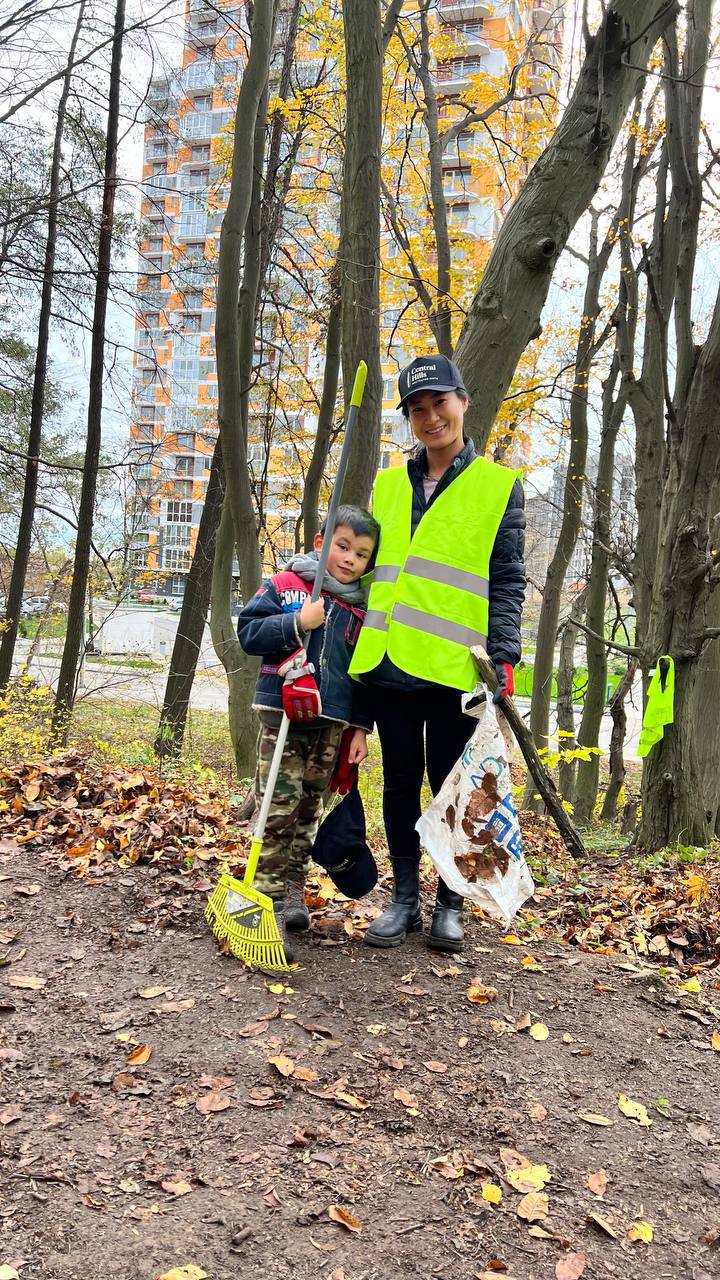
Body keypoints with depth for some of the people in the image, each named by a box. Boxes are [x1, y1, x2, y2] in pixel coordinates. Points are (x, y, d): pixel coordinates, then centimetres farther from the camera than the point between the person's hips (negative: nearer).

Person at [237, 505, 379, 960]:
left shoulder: (361, 609, 10)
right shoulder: (285, 585, 0)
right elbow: (248, 632, -4)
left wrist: (361, 728, 8)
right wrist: (297, 623, -17)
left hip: (332, 726, 4)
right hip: (282, 717, -3)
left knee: (309, 811, 11)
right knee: (279, 809, -7)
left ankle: (293, 890, 22)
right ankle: (272, 899, -4)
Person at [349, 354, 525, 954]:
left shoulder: (500, 485, 2)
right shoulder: (388, 484, 14)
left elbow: (508, 581, -1)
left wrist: (504, 656, -10)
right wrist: (355, 628, 15)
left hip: (452, 666, -4)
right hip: (388, 661, 4)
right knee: (400, 784, 11)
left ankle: (450, 905, 20)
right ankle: (405, 899, 23)